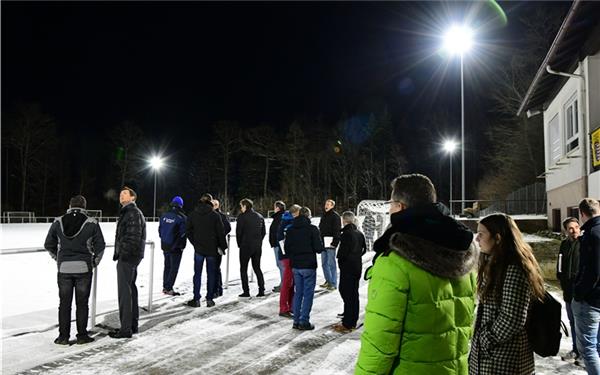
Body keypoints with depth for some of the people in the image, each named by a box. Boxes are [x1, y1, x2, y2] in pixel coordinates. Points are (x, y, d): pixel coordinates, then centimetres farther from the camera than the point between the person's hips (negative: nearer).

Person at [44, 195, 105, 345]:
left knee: (64, 303, 10)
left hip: (64, 268, 2)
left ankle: (63, 336, 13)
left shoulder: (58, 222, 2)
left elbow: (49, 245, 7)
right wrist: (94, 262, 12)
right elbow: (100, 246, -2)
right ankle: (82, 335, 12)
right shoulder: (91, 223, -5)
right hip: (84, 268, -1)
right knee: (82, 303, 7)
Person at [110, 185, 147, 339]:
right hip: (129, 257, 11)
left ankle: (126, 329, -1)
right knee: (130, 289, 15)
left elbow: (133, 237, -22)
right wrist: (118, 252, 16)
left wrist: (120, 252, -18)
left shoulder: (133, 213, -14)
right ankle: (133, 324, 25)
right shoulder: (127, 212, 19)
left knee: (125, 291, -6)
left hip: (127, 257, -11)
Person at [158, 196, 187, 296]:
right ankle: (169, 288, 1)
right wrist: (182, 246, -1)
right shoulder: (182, 217, -15)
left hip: (165, 245, 6)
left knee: (167, 266, 17)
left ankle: (165, 287, 21)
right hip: (175, 247, -6)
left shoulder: (164, 215, 3)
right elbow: (183, 233, -13)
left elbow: (160, 229, 10)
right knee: (174, 267, 2)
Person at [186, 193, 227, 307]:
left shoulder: (193, 215, 0)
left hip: (198, 249, 2)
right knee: (211, 274, 8)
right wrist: (222, 247, 4)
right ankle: (210, 299, 11)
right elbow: (221, 233, -6)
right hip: (212, 249, -1)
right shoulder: (215, 215, -8)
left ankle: (196, 299, 9)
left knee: (197, 274, 8)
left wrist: (195, 243, 13)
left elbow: (188, 231, 3)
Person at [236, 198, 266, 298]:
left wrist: (239, 244, 4)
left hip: (246, 246, -5)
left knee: (243, 269, 5)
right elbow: (264, 232, 9)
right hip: (258, 247, 5)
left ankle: (246, 291, 3)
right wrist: (258, 242, 14)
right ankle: (261, 290, 9)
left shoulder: (242, 217, -9)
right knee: (257, 267, 14)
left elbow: (238, 232, -9)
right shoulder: (260, 216, 9)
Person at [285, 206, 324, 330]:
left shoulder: (290, 229, 4)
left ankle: (296, 321, 17)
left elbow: (286, 248, 6)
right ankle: (304, 321, 3)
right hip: (308, 265, -5)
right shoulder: (312, 229, -12)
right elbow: (319, 248, -13)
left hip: (295, 266, 5)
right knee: (308, 293, 3)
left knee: (298, 292, 14)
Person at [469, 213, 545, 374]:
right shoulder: (495, 264, 8)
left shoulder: (514, 270, -20)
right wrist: (479, 339, 8)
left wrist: (485, 340, -12)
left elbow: (512, 320, -22)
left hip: (505, 358, -8)